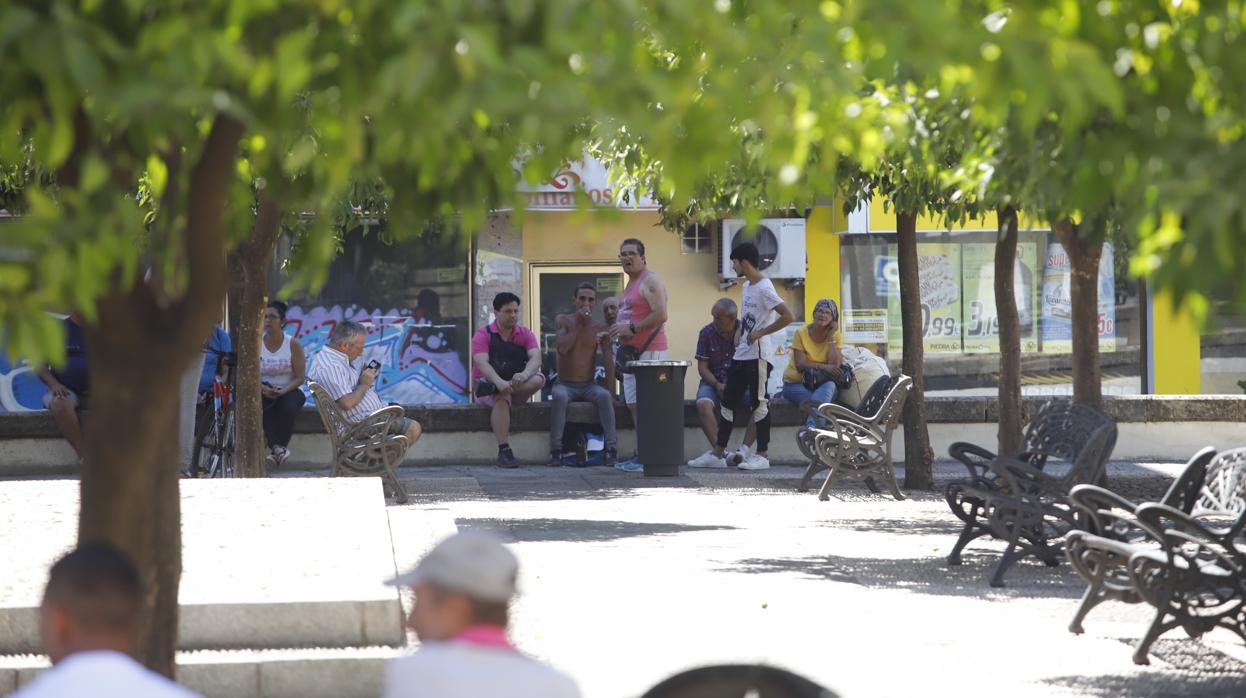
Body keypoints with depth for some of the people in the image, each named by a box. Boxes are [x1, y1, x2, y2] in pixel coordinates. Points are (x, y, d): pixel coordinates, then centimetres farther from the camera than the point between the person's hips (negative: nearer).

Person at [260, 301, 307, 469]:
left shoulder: (293, 345, -3)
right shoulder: (256, 345, 2)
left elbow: (300, 377, -6)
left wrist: (283, 391, -22)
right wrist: (264, 389, -23)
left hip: (289, 390, -1)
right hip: (265, 390, 1)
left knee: (288, 408, -36)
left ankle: (279, 447, -21)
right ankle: (277, 447, -39)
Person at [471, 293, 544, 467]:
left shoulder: (525, 334, 6)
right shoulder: (483, 335, -4)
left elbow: (536, 358, -11)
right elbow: (482, 363, -20)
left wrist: (524, 375, -36)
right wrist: (500, 382, -40)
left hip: (517, 387, 4)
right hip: (489, 381, -4)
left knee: (538, 379, -26)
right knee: (501, 398, -38)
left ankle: (491, 389, -35)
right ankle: (504, 451, -42)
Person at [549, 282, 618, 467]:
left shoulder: (600, 328, 3)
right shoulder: (563, 321, 1)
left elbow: (608, 360, -4)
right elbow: (562, 348, -16)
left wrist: (611, 389, -16)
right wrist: (579, 323, -15)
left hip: (589, 386, 1)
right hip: (565, 385, -1)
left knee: (604, 396, -32)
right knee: (559, 396, -36)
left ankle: (612, 449, -37)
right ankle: (556, 450, -35)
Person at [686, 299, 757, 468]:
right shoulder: (707, 332, -1)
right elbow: (702, 366, 0)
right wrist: (717, 384, -17)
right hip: (713, 382, 0)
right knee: (703, 404, -33)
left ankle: (745, 450, -33)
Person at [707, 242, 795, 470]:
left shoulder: (764, 289, -16)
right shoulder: (747, 286, 13)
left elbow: (788, 316, -23)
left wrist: (761, 333, -18)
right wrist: (740, 330, 11)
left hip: (758, 355, -10)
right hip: (741, 354, 10)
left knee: (758, 403, -4)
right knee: (728, 401, 10)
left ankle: (762, 455, 2)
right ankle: (718, 452, 16)